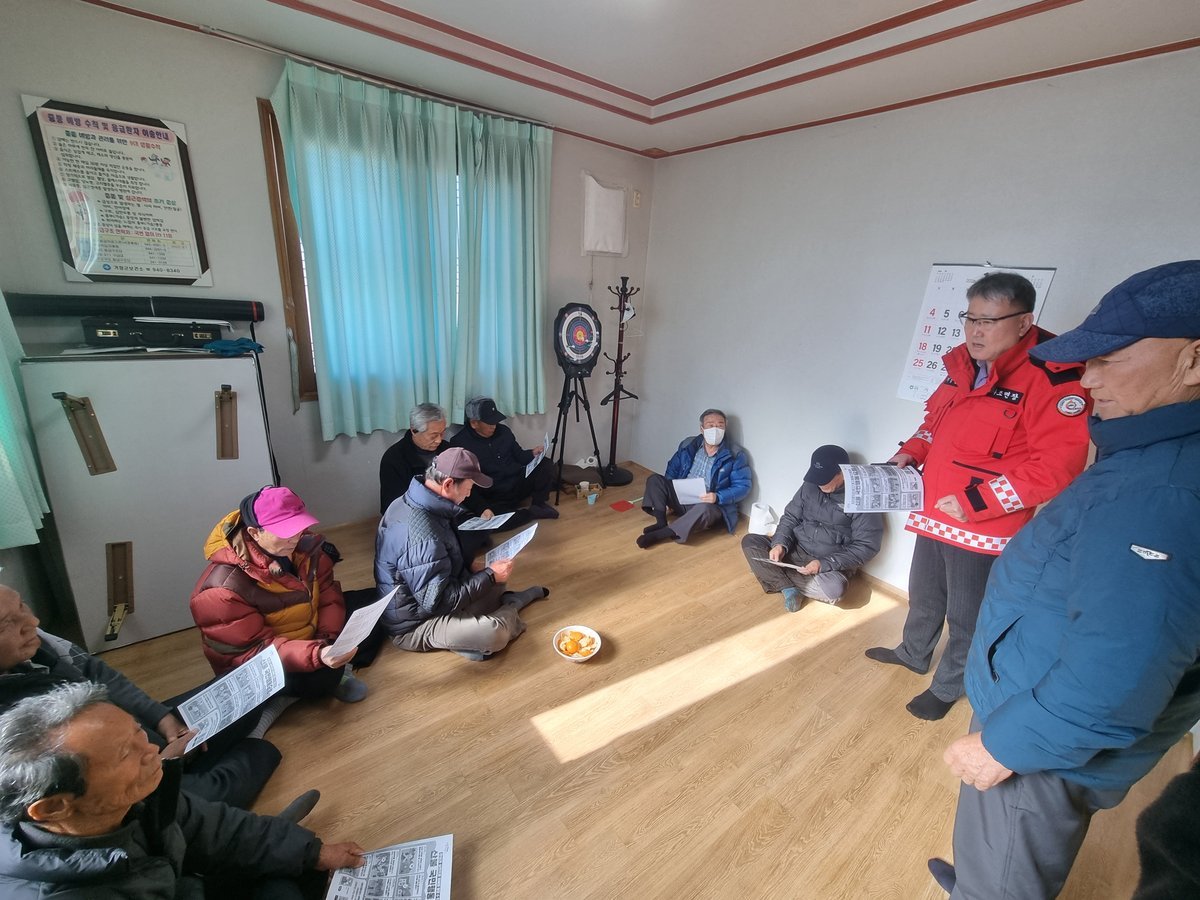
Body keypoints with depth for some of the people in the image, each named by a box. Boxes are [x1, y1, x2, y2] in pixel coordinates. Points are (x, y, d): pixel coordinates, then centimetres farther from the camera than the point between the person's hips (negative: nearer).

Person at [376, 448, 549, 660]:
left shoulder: (409, 502, -3)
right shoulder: (422, 536, -34)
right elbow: (439, 603, -29)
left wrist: (470, 564, -1)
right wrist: (490, 575, -21)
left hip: (423, 593, 9)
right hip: (414, 624, -9)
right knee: (495, 633, -26)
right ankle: (510, 607, 1)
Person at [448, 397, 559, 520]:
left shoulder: (503, 431, 7)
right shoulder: (459, 443, -10)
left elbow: (519, 456, 19)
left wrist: (533, 453, -5)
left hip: (518, 483, 5)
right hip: (494, 497, -5)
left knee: (546, 464, -12)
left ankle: (538, 504, -3)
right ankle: (533, 512, -17)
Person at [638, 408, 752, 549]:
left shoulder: (735, 455, -6)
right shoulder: (688, 445, 5)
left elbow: (743, 486, -7)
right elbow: (672, 471, 12)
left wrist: (717, 497, -24)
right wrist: (667, 498, -2)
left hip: (712, 506, -4)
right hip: (682, 499, 4)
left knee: (703, 509, -39)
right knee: (654, 479, -14)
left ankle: (659, 534, -32)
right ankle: (661, 523, -24)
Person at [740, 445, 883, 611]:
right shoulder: (810, 486, -1)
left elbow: (866, 547, -16)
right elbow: (790, 517, 7)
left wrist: (824, 564, -23)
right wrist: (780, 544, -14)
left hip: (830, 564, -4)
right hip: (795, 549, 5)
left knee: (834, 589, -37)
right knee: (750, 541, -10)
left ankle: (777, 572, -13)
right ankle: (789, 589, -22)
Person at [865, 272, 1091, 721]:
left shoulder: (1053, 377, -20)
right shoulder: (963, 362, 4)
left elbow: (1058, 465, -24)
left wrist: (977, 501, -25)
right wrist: (910, 452, 2)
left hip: (985, 530, -7)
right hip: (933, 514, 7)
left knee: (965, 616, 14)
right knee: (923, 596, 26)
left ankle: (948, 687, 37)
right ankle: (913, 654, 50)